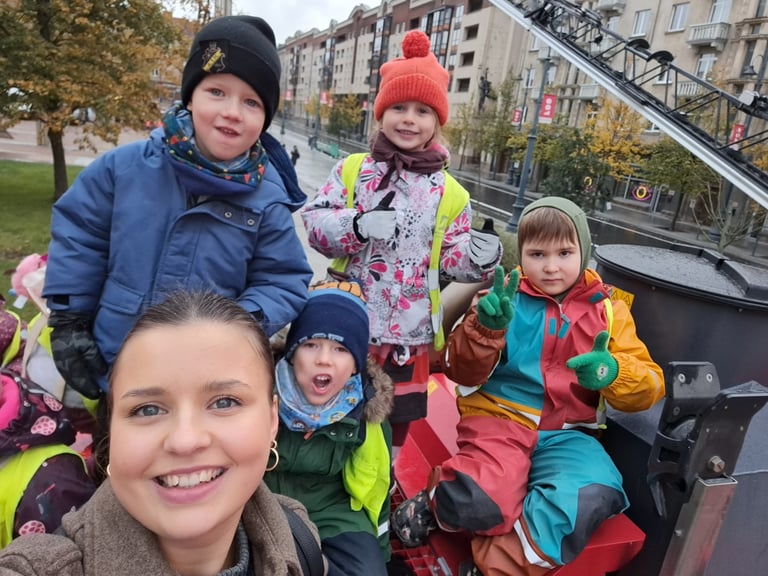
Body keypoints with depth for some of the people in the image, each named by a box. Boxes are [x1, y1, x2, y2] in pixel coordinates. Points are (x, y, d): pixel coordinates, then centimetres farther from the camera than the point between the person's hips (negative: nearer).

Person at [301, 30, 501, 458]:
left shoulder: (450, 194, 2)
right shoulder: (352, 170, 1)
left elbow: (451, 259, 5)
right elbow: (314, 221, -4)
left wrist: (477, 259, -17)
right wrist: (357, 227, -21)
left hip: (408, 334, 0)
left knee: (400, 423, 13)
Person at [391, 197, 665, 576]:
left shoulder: (608, 310, 9)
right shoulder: (505, 298, 3)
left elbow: (648, 385, 5)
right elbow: (463, 374, -4)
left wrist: (613, 372, -20)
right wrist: (485, 327, -25)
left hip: (565, 433, 3)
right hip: (499, 417, -2)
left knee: (593, 498, -30)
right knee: (479, 501, -31)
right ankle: (440, 504, 4)